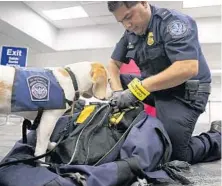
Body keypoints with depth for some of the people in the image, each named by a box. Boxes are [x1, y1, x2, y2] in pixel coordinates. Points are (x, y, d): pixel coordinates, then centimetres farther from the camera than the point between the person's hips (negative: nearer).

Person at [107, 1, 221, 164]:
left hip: (184, 91, -7)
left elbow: (188, 69, -32)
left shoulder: (173, 21, -19)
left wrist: (138, 88, -33)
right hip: (154, 87, 7)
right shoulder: (131, 33, 4)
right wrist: (117, 92, -13)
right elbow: (113, 64, 8)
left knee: (174, 153, -10)